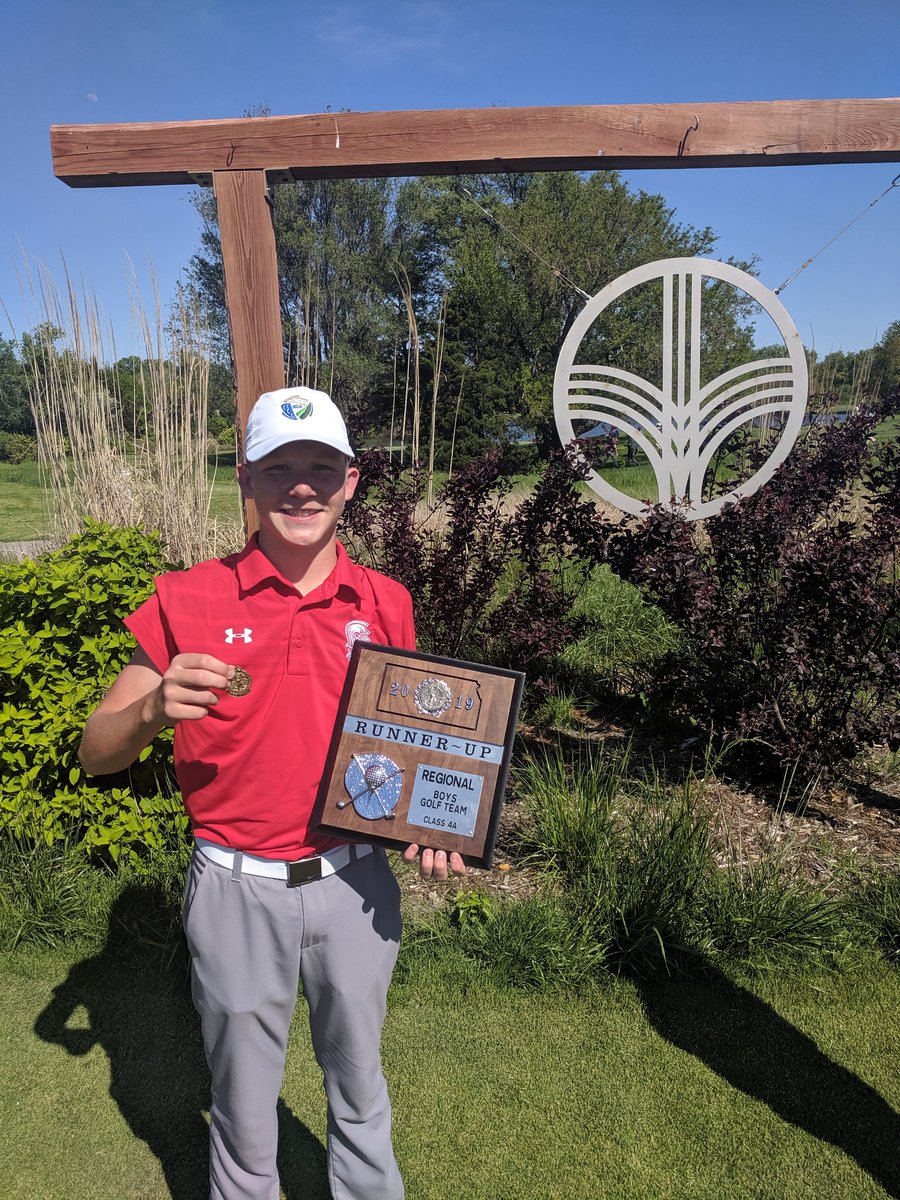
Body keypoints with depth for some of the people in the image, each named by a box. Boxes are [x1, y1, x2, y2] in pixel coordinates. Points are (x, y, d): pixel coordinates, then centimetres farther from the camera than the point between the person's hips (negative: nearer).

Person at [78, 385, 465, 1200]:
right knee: (244, 1108, 18)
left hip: (355, 880, 2)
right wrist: (155, 710, -26)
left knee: (360, 1092, 22)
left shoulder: (385, 604, -1)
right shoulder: (189, 601, -8)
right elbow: (97, 752, -5)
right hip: (238, 888, -1)